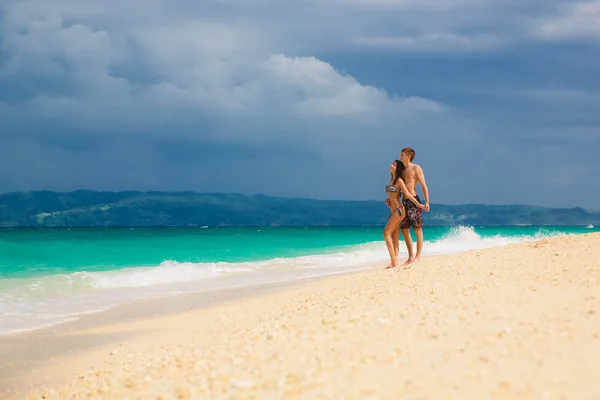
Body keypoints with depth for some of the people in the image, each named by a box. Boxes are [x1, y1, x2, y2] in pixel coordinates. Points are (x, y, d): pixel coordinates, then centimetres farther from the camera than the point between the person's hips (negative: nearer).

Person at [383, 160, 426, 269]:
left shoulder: (399, 180, -8)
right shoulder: (391, 180, 17)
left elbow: (407, 194, -13)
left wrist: (418, 204, -19)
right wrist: (387, 200, 8)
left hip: (398, 210, -9)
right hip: (393, 211, 9)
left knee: (386, 233, -13)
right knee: (395, 237, 5)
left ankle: (394, 262, -14)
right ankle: (395, 262, 3)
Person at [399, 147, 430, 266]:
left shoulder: (415, 168, -3)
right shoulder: (403, 170, 19)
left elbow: (424, 186, -7)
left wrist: (427, 202, -16)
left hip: (413, 201, -8)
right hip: (404, 202, 8)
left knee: (417, 229, -4)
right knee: (404, 230, 6)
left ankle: (418, 256, -4)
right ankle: (411, 257, 11)